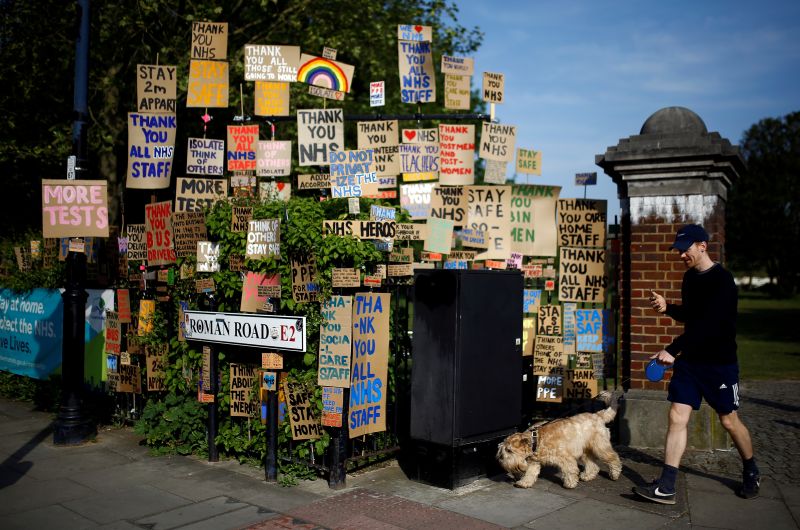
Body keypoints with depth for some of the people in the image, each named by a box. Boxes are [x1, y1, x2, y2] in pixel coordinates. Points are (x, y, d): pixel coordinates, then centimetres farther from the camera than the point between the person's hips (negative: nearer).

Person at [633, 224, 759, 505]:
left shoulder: (722, 281, -17)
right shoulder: (690, 277, 8)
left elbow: (708, 324, -26)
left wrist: (672, 350, -30)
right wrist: (667, 307, -2)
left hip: (719, 364, -6)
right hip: (689, 360, 7)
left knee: (729, 420, 8)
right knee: (677, 417, -2)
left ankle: (752, 474, 35)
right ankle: (666, 487, -2)